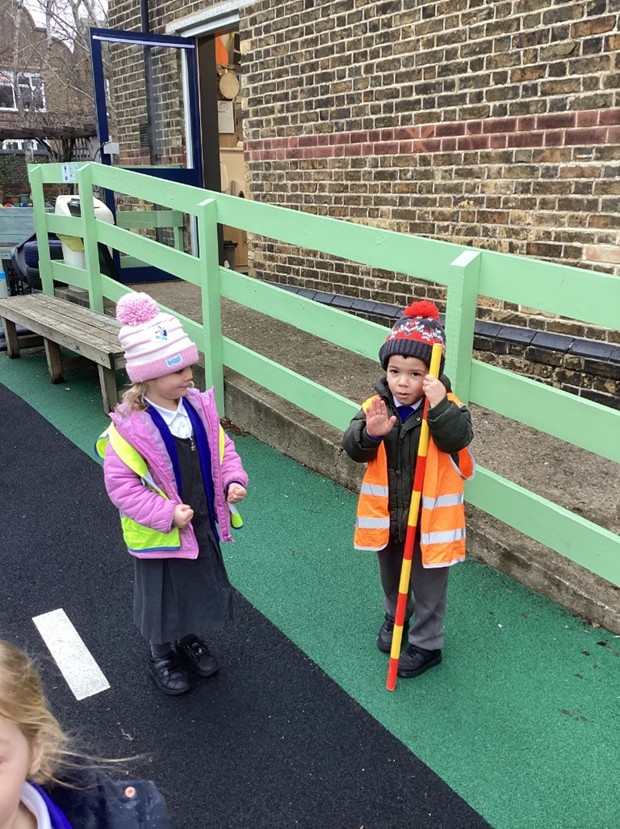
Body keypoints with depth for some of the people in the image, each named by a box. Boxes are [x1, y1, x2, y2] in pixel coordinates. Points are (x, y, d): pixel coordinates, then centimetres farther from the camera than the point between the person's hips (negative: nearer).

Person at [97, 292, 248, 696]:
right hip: (159, 533, -5)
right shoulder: (131, 426, -26)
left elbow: (222, 448, 3)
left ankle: (191, 639, 52)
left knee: (202, 584, 23)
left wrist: (234, 480, -14)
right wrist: (165, 514, -26)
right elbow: (120, 484, -22)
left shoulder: (200, 407, -9)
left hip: (202, 523, 5)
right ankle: (162, 656, 44)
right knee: (163, 594, 16)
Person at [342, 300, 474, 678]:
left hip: (430, 516, -4)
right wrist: (370, 433, -38)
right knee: (391, 574, 27)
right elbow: (353, 449, -18)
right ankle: (395, 618, 54)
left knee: (427, 584, 13)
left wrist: (440, 405, -44)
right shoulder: (375, 406, -11)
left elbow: (459, 438, -33)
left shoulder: (446, 408, -17)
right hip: (386, 513, 4)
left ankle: (427, 644, 34)